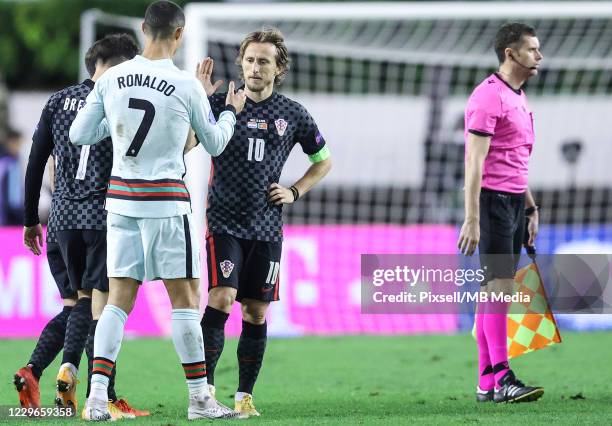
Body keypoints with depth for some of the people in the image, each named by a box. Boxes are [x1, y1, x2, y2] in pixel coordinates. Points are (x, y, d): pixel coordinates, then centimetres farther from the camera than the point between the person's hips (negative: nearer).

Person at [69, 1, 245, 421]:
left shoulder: (111, 79, 0)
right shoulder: (187, 86, -10)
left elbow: (79, 134, 7)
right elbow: (214, 144, 5)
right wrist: (231, 111, 23)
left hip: (120, 197, 4)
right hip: (166, 199, -4)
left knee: (119, 299, 6)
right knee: (185, 298, 3)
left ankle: (97, 396, -4)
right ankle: (199, 398, 7)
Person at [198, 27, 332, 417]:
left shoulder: (293, 115, 6)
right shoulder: (220, 103, -1)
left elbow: (323, 161, 20)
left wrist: (295, 191, 6)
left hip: (266, 227, 3)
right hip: (224, 221, -3)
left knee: (256, 312, 5)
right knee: (221, 299, -17)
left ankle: (245, 396, 14)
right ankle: (205, 388, -12)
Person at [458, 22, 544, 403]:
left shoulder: (519, 98, 17)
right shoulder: (489, 97, -12)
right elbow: (474, 162, -17)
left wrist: (531, 207, 22)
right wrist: (472, 219, -21)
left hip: (514, 201, 9)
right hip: (493, 200, -9)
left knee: (496, 288, 8)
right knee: (500, 285, -13)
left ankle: (486, 382, 9)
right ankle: (500, 378, -16)